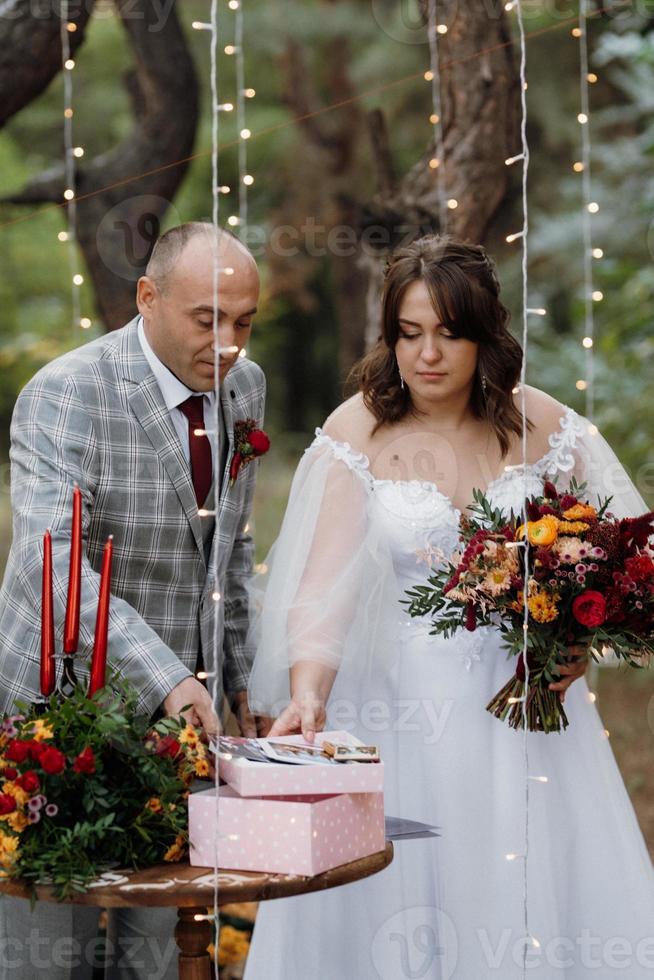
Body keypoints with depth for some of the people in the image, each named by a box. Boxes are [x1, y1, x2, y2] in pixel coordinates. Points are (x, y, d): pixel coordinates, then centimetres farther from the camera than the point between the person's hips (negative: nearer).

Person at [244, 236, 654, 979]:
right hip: (399, 707, -2)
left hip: (522, 702, 2)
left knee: (530, 896, 1)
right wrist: (307, 693, -30)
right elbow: (323, 583, -15)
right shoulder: (356, 435, -6)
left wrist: (579, 641, -10)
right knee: (392, 910, -2)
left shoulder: (541, 426, 0)